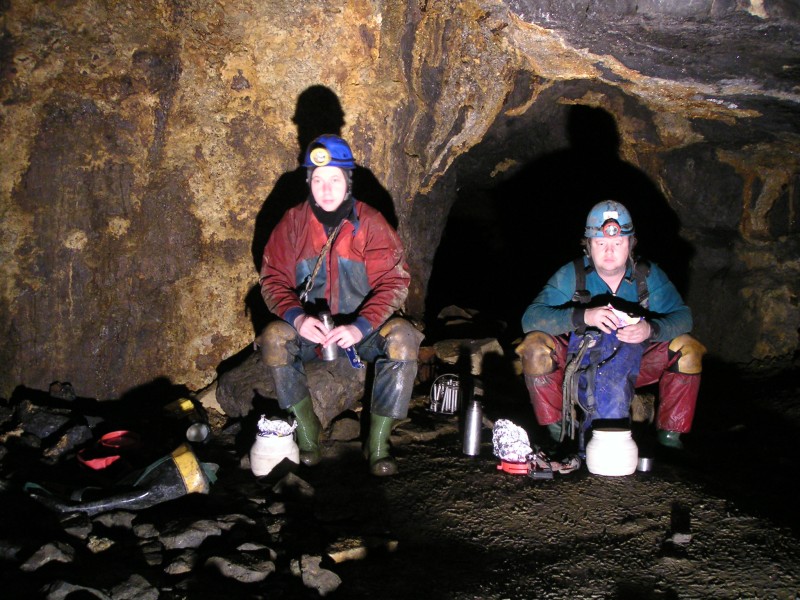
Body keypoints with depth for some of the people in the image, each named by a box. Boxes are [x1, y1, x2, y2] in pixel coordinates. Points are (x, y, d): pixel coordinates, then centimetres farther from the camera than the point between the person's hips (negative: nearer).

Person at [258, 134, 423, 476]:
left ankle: (378, 443, -18)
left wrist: (360, 327, -28)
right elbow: (273, 279, -2)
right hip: (309, 330, 1)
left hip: (362, 329, -1)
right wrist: (296, 317, -24)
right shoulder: (293, 223, -2)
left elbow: (393, 281, -11)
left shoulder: (371, 223, -7)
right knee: (274, 338, -30)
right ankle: (307, 433, -12)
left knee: (403, 337, -30)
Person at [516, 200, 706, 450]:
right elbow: (531, 318, -26)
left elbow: (682, 316, -16)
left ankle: (669, 433, -3)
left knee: (687, 348, -19)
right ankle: (556, 429, -10)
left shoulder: (648, 275, -9)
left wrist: (651, 329, -39)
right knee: (535, 345, -28)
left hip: (634, 364, 2)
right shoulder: (571, 275, -15)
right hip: (579, 362, -1)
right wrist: (583, 316, -42)